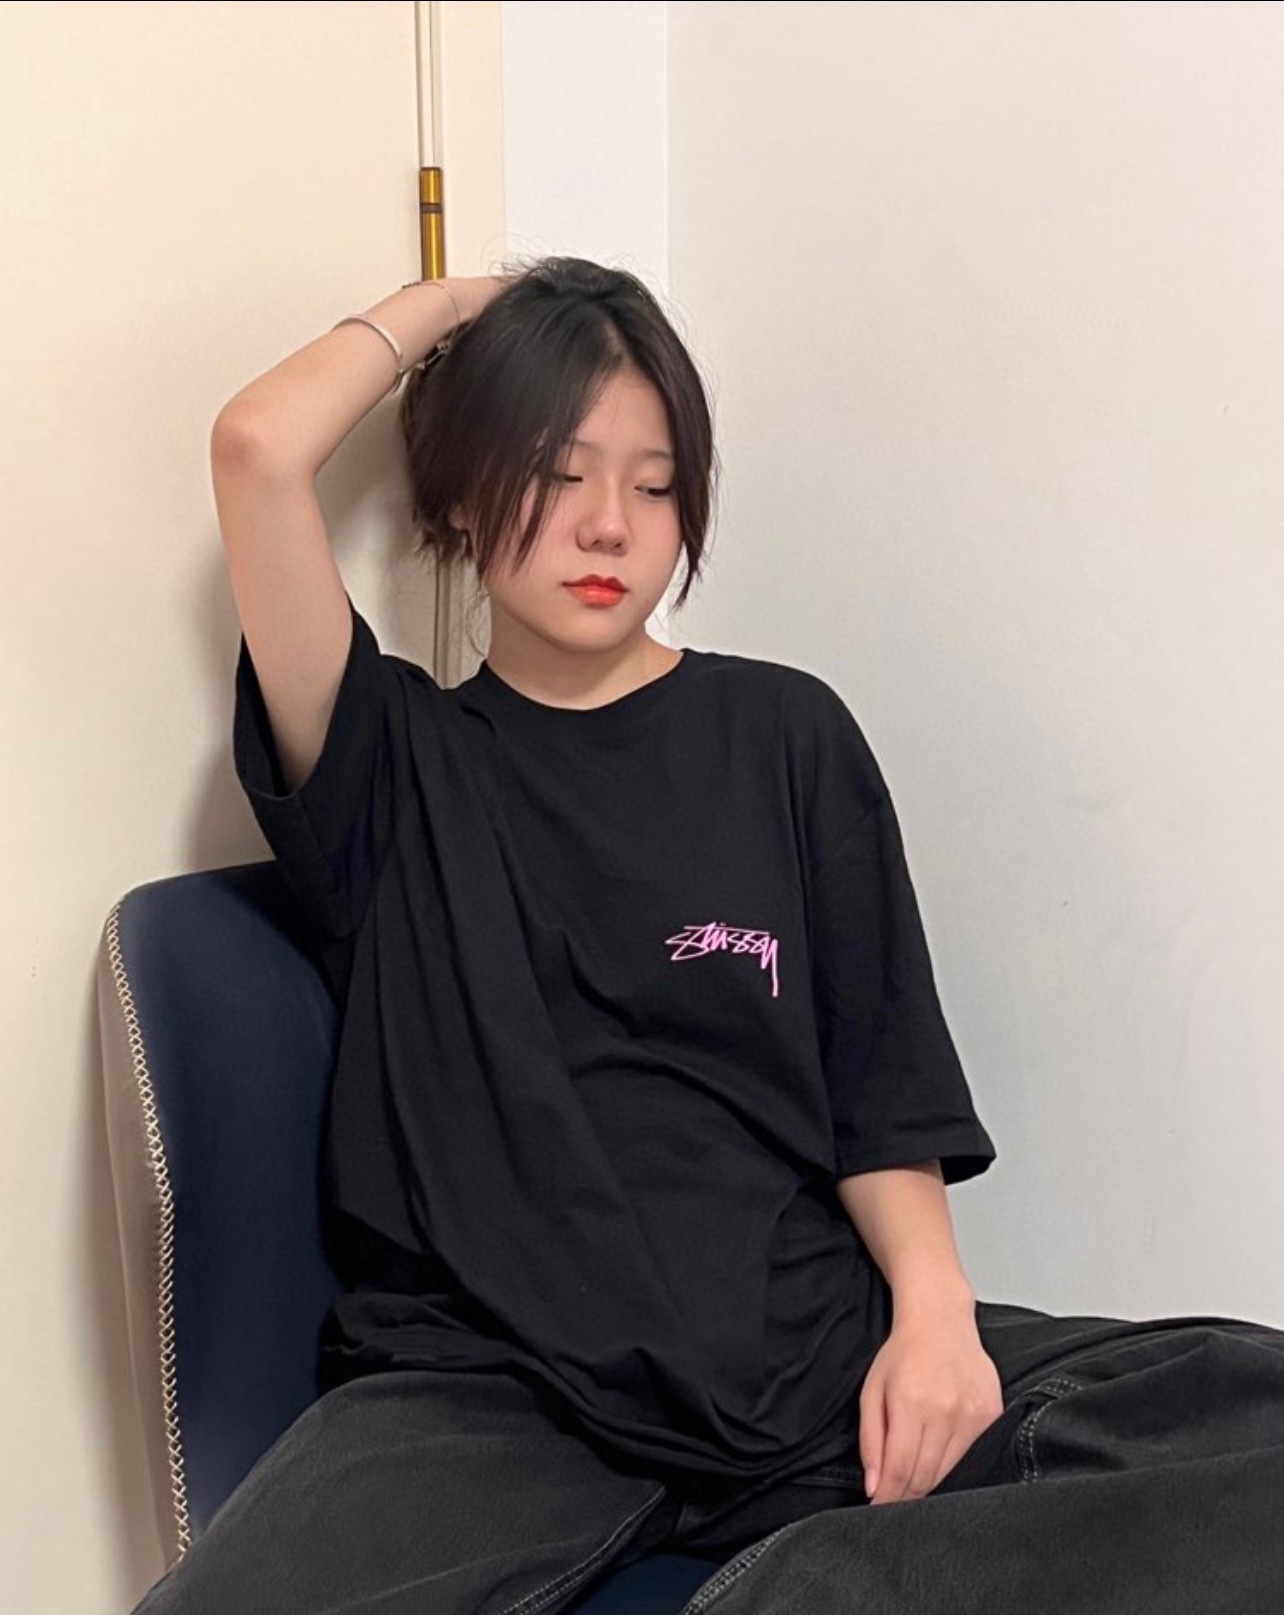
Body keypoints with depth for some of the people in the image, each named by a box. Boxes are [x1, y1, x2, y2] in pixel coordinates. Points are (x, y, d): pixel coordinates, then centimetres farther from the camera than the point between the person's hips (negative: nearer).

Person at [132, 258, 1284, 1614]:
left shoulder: (787, 735, 12)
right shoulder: (395, 760, 8)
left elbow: (879, 1087, 9)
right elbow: (260, 448, -6)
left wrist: (932, 1307, -8)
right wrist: (438, 307, 12)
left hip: (811, 1351, 2)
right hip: (491, 1391, -1)